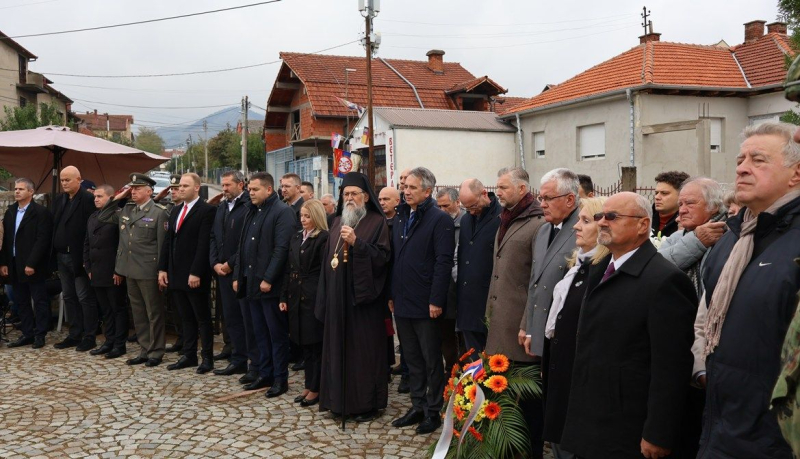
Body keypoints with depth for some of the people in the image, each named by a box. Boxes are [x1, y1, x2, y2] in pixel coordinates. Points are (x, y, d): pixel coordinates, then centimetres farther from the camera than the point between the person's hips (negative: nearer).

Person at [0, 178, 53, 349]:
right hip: (14, 265, 7)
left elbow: (42, 240, -15)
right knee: (21, 301, 11)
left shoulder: (40, 212, -9)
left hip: (33, 267, -7)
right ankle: (27, 334, 20)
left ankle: (40, 335, 10)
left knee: (39, 301, 2)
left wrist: (31, 264, -18)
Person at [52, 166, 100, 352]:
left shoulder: (88, 199, -12)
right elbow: (54, 226, 13)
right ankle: (74, 335, 21)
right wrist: (54, 254, 6)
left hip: (79, 257, -8)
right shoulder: (59, 200, 12)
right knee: (69, 297, 13)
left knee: (85, 298, -1)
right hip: (62, 256, 8)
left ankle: (89, 337, 6)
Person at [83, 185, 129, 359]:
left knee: (118, 309, 2)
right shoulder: (92, 217, 15)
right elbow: (87, 244, 19)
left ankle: (120, 344, 7)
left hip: (114, 274, -8)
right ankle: (109, 342, 20)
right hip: (97, 273, 8)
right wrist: (88, 267, 12)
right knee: (105, 310, 13)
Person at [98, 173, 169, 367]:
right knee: (138, 313, 14)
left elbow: (163, 244, -11)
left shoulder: (159, 212, -9)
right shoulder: (125, 209, 11)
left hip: (149, 272, -7)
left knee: (154, 313, 3)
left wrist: (162, 271, -14)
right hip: (130, 271, 7)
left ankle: (156, 353, 13)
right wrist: (117, 198, 9)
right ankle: (145, 350, 24)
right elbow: (103, 218, 20)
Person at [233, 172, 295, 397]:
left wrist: (268, 279, -20)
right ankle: (265, 374, 23)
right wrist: (238, 276, 12)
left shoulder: (282, 211, -10)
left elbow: (282, 248, -18)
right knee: (260, 333, 14)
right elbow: (242, 246, 18)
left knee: (277, 334, 1)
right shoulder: (252, 212, 16)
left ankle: (280, 378, 10)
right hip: (252, 283, 8)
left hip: (271, 285, -8)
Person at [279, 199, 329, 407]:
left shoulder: (324, 238, -10)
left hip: (314, 297, -7)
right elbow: (288, 268, 13)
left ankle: (316, 388, 12)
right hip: (296, 296, 7)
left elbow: (325, 271, -13)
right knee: (304, 343, 13)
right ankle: (309, 385, 24)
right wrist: (284, 296, 10)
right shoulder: (296, 237, 13)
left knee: (315, 343, 2)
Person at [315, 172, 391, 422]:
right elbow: (328, 258, 14)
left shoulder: (377, 222, -3)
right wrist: (325, 297, 8)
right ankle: (341, 399, 20)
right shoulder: (338, 222, 14)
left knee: (364, 348, -1)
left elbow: (382, 256, -12)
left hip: (364, 297, -5)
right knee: (339, 346, 9)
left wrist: (356, 242, -23)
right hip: (338, 297, 6)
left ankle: (367, 403, 10)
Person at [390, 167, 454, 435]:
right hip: (402, 303, 7)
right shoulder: (401, 217, 12)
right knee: (412, 358, 15)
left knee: (431, 360, 6)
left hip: (426, 305, -7)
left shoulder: (439, 220, -10)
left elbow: (444, 262, -15)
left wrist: (436, 300, -19)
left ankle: (433, 411, 17)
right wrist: (392, 294, 12)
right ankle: (418, 406, 26)